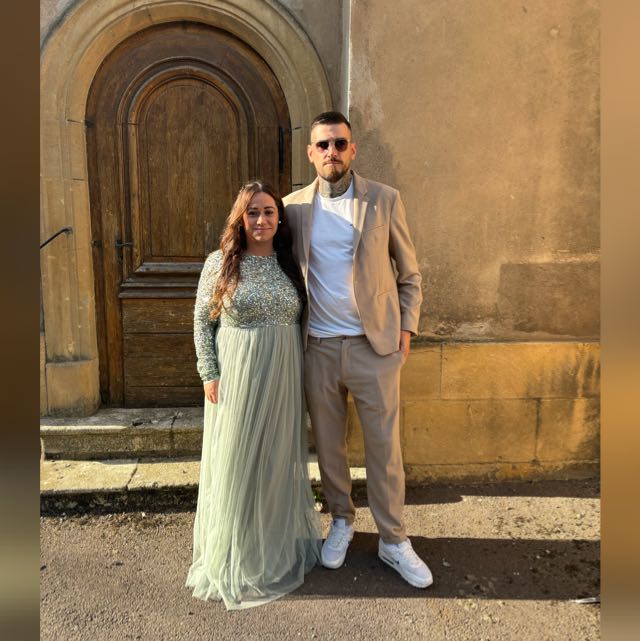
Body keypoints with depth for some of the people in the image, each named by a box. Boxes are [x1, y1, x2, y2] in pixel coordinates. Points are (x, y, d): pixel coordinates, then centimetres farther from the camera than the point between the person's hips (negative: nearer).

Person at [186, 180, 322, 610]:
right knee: (236, 461, 8)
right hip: (237, 378, -3)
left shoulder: (289, 264, 5)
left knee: (280, 460, 14)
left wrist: (301, 372, 6)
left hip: (283, 379, 3)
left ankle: (279, 544, 37)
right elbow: (202, 322, -2)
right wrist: (210, 375, -8)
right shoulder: (220, 263, -4)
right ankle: (234, 555, 29)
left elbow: (301, 320, 10)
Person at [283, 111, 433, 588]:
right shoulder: (294, 205, 4)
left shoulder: (385, 201, 0)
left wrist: (407, 328, -2)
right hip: (318, 347, 2)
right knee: (328, 443, 14)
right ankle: (341, 521, 36)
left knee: (385, 445, 6)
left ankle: (393, 540, 25)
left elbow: (409, 273, 5)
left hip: (376, 344, -1)